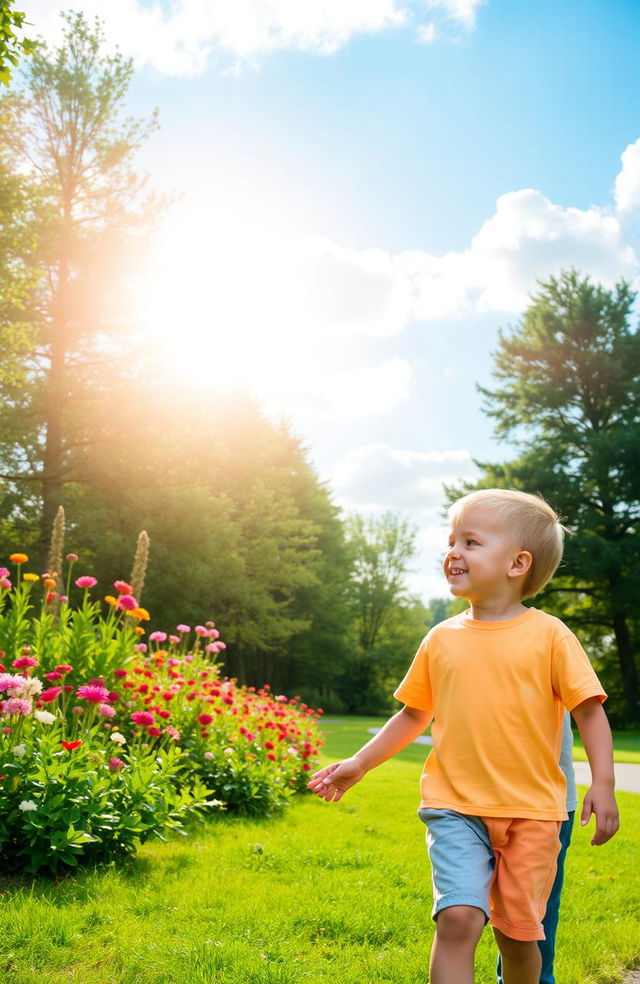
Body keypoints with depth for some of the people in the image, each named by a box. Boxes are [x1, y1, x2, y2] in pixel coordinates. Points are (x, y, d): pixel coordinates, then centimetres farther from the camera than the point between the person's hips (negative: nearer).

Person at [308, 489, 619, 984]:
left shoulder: (549, 634, -3)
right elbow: (415, 715, 14)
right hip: (456, 808, 1)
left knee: (518, 933, 10)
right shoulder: (442, 638, 5)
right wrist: (358, 764, 12)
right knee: (459, 919, -16)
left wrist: (603, 784, -14)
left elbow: (590, 710, -3)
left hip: (531, 812, -1)